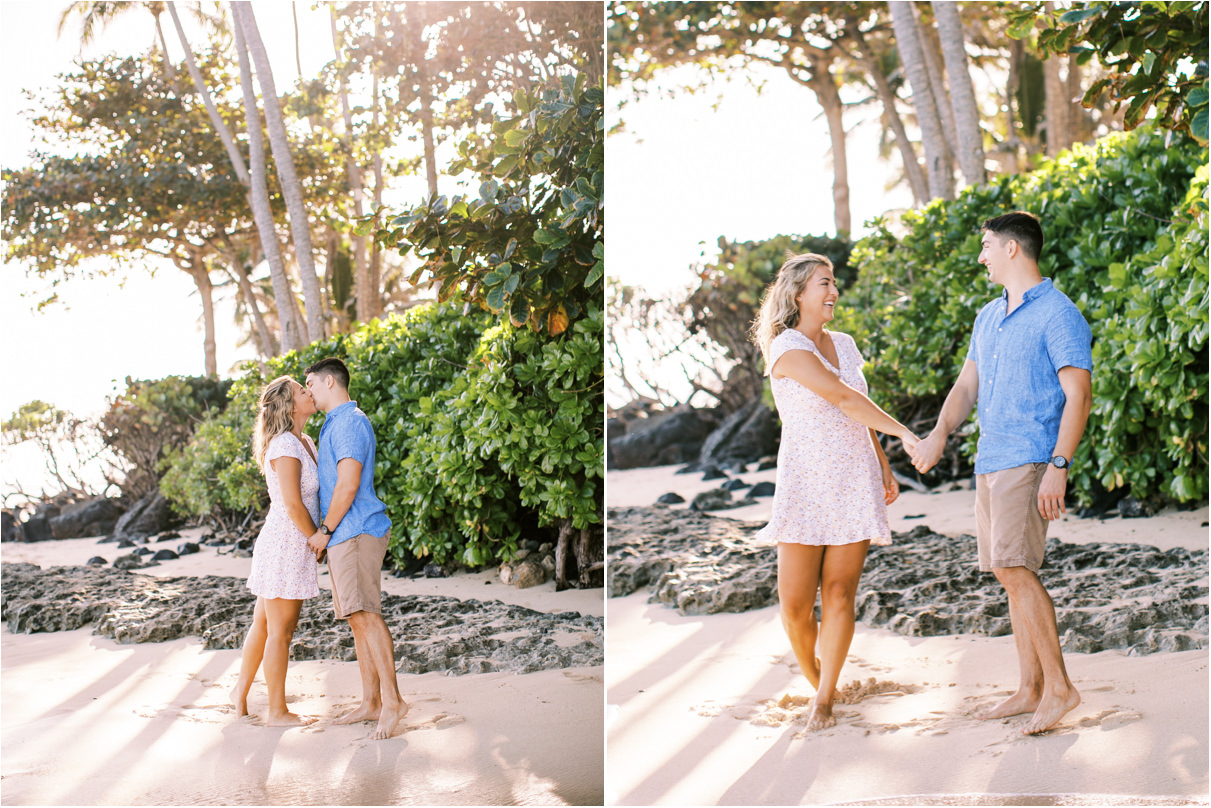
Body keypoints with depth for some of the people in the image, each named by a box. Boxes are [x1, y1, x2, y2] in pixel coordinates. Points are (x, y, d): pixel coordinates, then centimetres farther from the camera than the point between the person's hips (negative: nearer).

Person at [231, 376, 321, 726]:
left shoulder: (304, 442, 11)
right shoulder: (285, 446, -18)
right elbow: (293, 505, -21)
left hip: (289, 545, 9)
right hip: (285, 544, -9)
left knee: (263, 624, 20)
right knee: (281, 632, 1)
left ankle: (241, 690, 34)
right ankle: (277, 711, 11)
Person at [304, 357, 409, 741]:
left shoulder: (350, 422, -10)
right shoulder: (334, 425, 23)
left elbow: (348, 484, -18)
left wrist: (325, 530, -12)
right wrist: (327, 533, 21)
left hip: (355, 532, -11)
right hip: (344, 536, 11)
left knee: (366, 614, -17)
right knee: (357, 618, 8)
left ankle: (391, 699, -19)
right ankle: (371, 702, 10)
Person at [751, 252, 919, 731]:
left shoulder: (844, 344, 13)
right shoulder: (787, 348, -10)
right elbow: (843, 398, -18)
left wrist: (885, 469, 15)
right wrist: (903, 432, -19)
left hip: (855, 483, 5)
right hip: (806, 482, -5)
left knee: (839, 595, -1)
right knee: (795, 603, -5)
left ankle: (824, 699, 8)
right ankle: (813, 679, 21)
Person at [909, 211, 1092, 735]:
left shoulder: (1057, 314, -8)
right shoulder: (988, 317, 18)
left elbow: (1078, 395, -13)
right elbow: (967, 385, 19)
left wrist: (1058, 467, -21)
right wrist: (939, 434, 1)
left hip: (1030, 461, -9)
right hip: (990, 459, 9)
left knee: (1015, 568, -17)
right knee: (1010, 574, 8)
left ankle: (1058, 686, -10)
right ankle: (1031, 689, 14)